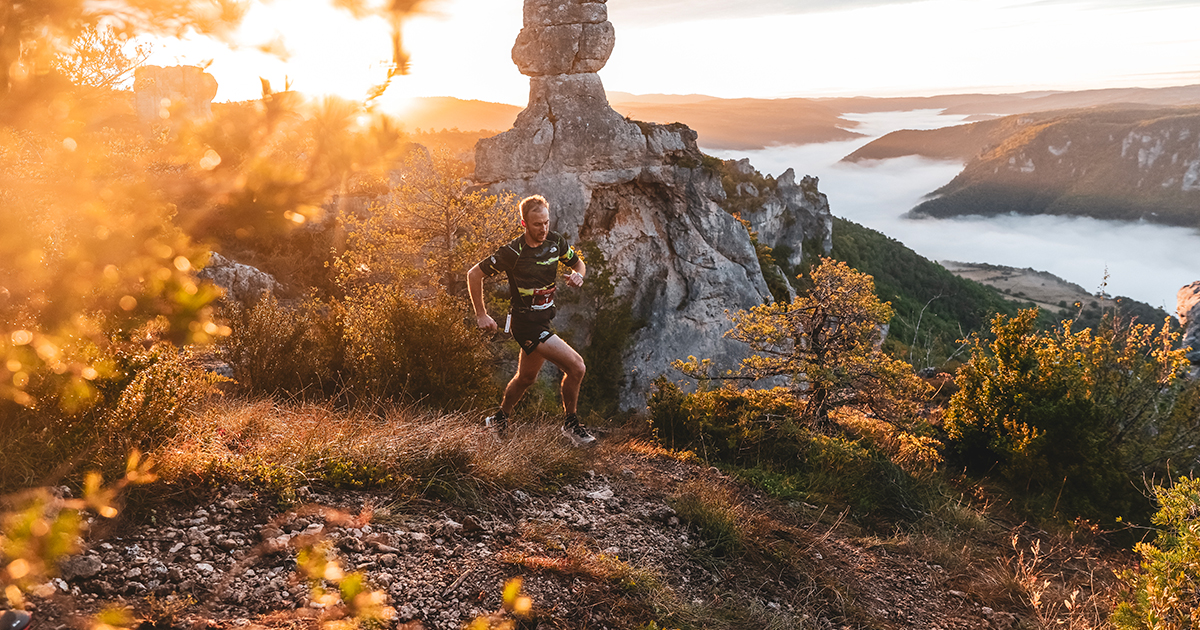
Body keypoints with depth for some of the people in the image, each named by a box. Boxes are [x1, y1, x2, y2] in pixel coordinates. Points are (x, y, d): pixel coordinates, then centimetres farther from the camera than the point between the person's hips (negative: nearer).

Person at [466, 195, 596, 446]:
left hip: (544, 319, 7)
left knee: (526, 377, 24)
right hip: (526, 323, -7)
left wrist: (578, 275, -10)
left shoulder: (556, 242, -3)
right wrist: (481, 315, -7)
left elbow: (579, 263, 14)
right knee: (576, 366, -16)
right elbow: (474, 274, -10)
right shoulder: (513, 252, -19)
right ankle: (570, 423, 4)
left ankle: (499, 421, 47)